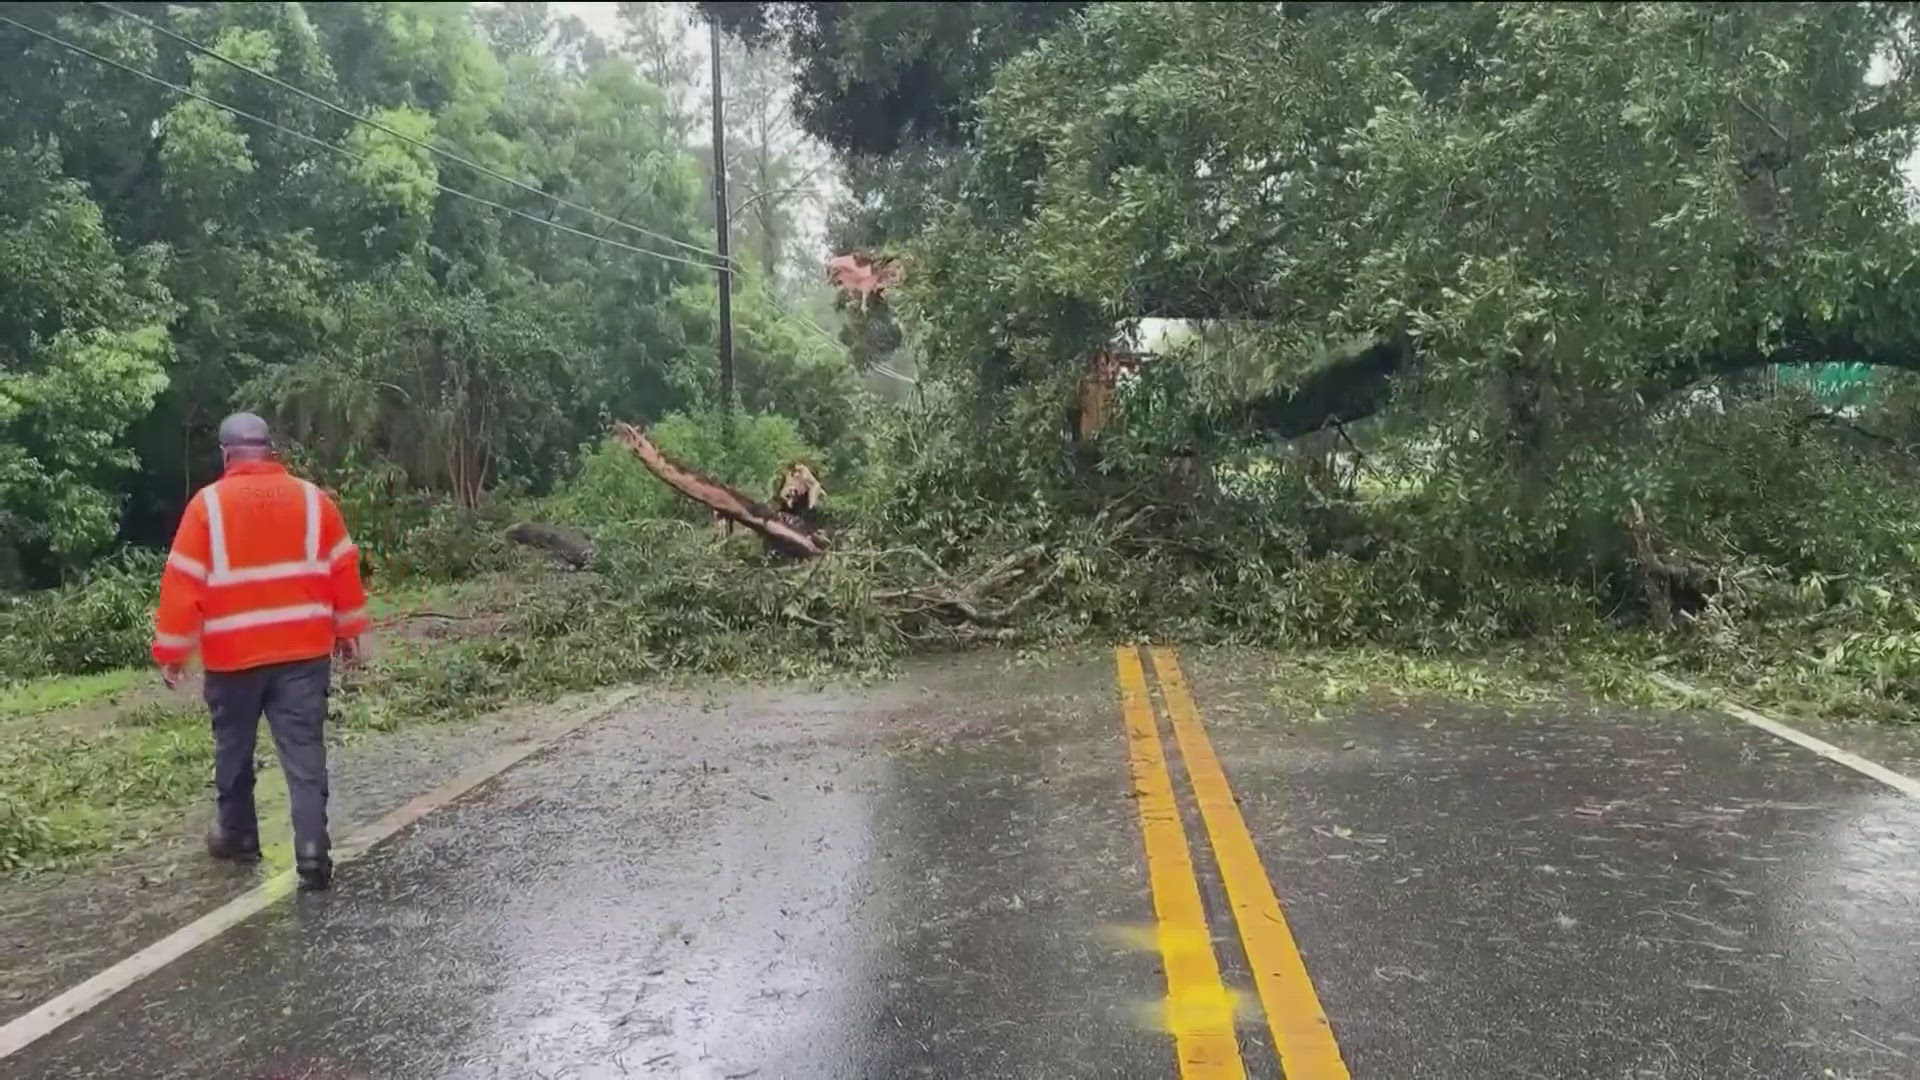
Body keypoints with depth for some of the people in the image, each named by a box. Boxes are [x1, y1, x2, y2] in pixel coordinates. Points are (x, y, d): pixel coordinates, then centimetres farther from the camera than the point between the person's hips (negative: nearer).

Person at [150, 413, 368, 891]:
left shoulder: (208, 503, -5)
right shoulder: (311, 499, 2)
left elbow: (182, 582, -5)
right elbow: (344, 569, 6)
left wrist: (171, 650, 1)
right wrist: (348, 629, 16)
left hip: (233, 653, -1)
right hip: (305, 649, 1)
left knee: (234, 751, 18)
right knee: (305, 755, 0)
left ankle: (236, 836, 33)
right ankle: (313, 856, -7)